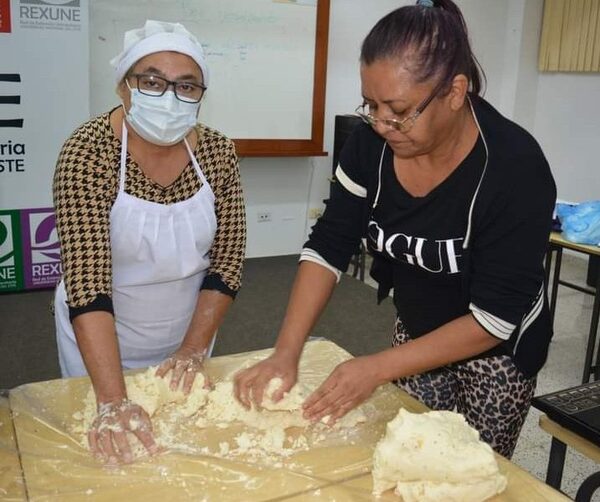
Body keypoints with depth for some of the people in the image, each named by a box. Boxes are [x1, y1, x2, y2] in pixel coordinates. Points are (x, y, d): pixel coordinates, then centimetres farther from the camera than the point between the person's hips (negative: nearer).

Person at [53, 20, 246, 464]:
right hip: (100, 341, -3)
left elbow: (226, 262, -9)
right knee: (113, 446, 18)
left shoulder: (217, 153, -12)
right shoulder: (88, 153, -23)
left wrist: (194, 348, -17)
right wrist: (114, 401, -37)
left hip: (188, 333, 3)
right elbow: (87, 281, -30)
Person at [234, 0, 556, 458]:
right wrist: (286, 352, -21)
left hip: (496, 350, -3)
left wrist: (379, 368, -30)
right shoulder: (372, 143, -17)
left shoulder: (515, 168, -28)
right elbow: (328, 245, -12)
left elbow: (495, 316, -26)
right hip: (415, 333, 4)